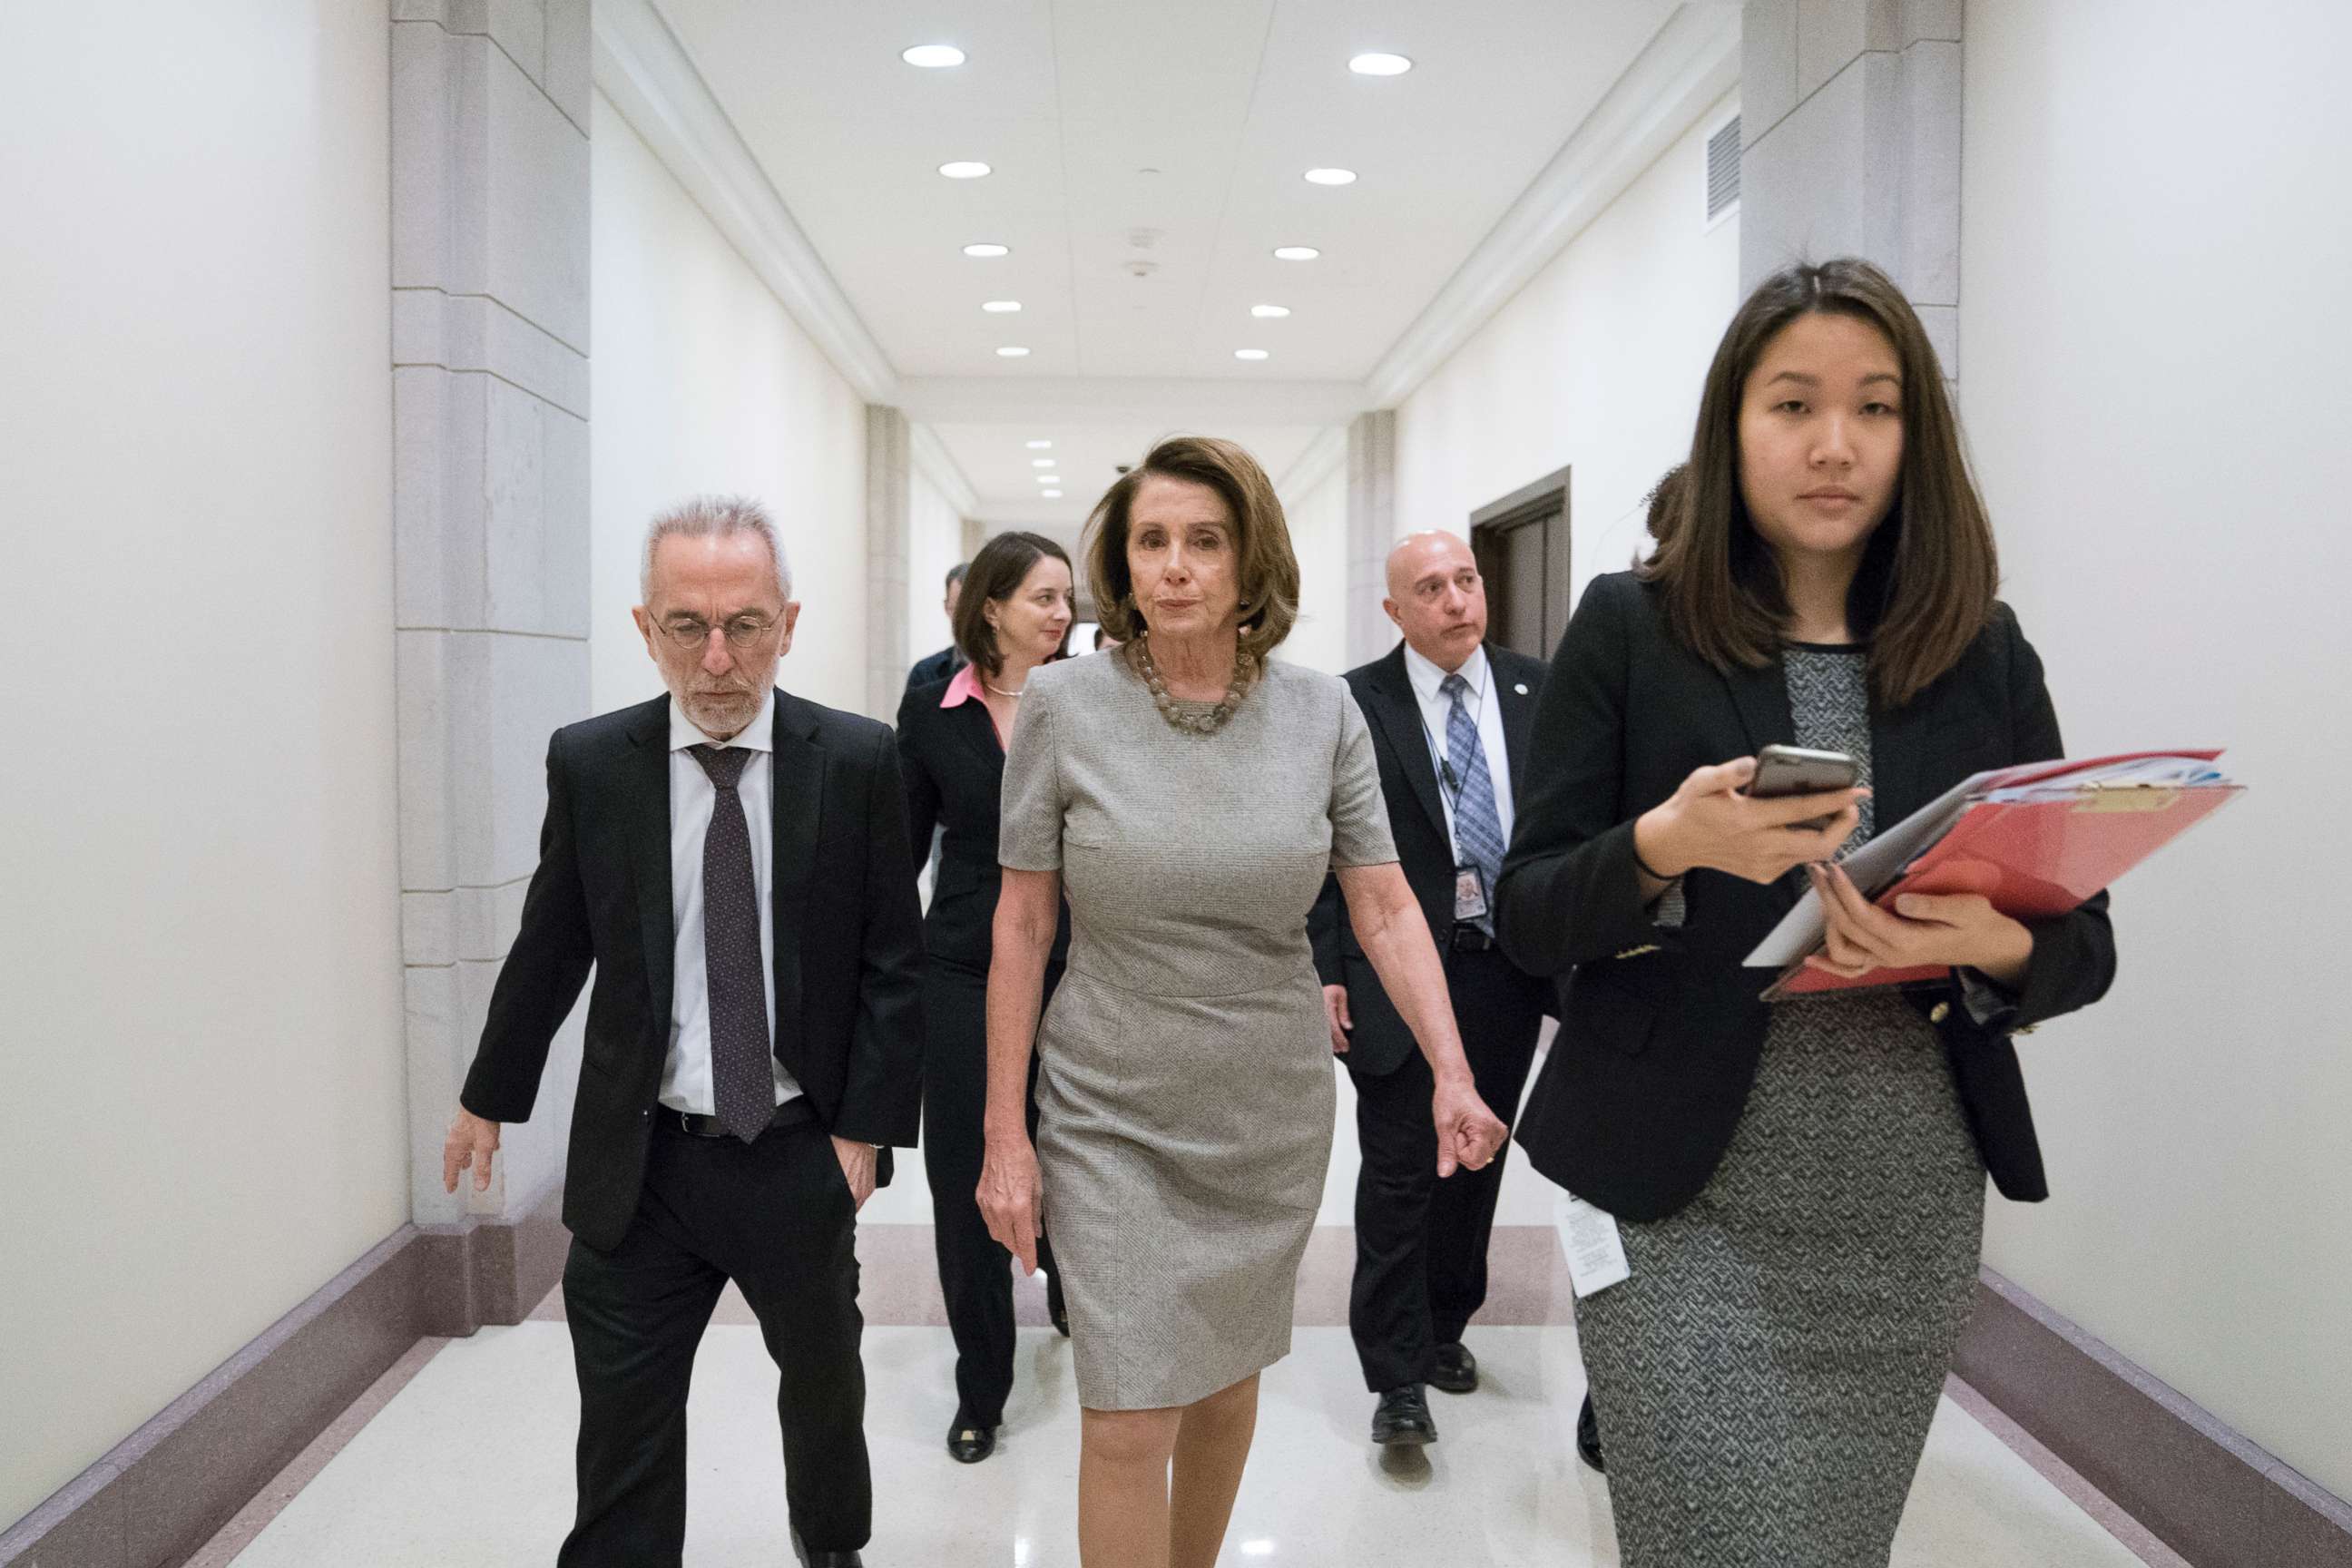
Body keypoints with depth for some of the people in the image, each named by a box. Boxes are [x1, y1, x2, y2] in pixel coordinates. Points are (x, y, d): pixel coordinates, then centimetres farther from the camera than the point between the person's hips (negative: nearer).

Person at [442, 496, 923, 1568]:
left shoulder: (858, 761, -9)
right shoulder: (590, 763, -5)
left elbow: (894, 962, -5)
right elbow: (549, 946, 6)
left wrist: (866, 1126, -8)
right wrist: (490, 1097, 15)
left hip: (801, 1158, 1)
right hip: (637, 1162, 0)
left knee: (824, 1381, 23)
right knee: (623, 1437, 6)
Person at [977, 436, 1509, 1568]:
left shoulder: (1322, 712, -4)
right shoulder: (1063, 704, -9)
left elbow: (1386, 906, -3)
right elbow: (1022, 924, -5)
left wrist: (1451, 1073, -15)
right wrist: (1004, 1134, -5)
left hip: (1272, 1111, 3)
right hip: (1110, 1114, -2)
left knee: (1227, 1382, 19)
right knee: (1128, 1421, -2)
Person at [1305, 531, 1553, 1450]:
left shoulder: (1536, 690, 4)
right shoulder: (1355, 704, -5)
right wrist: (1324, 970, -9)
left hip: (1510, 968, 4)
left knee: (1476, 1162, 16)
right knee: (1399, 1173, 1)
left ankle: (1443, 1325, 35)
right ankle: (1397, 1373, 12)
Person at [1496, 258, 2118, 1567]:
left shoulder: (1986, 650, 4)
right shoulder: (1632, 628, -3)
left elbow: (2087, 940, 6)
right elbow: (1528, 918, -4)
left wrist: (1995, 946, -17)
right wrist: (1663, 847, -25)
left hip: (1913, 1222, 3)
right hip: (1688, 1211, -3)